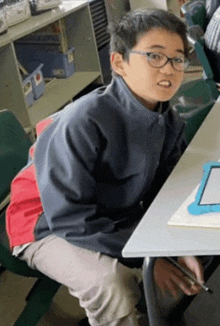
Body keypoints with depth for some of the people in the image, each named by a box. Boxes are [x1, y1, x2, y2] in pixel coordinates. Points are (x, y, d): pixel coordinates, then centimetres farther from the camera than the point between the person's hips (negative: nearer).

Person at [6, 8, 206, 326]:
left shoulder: (170, 124, -7)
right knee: (111, 281, -33)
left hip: (118, 219, 7)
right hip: (49, 227, -7)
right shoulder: (84, 122, -31)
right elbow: (68, 216, -30)